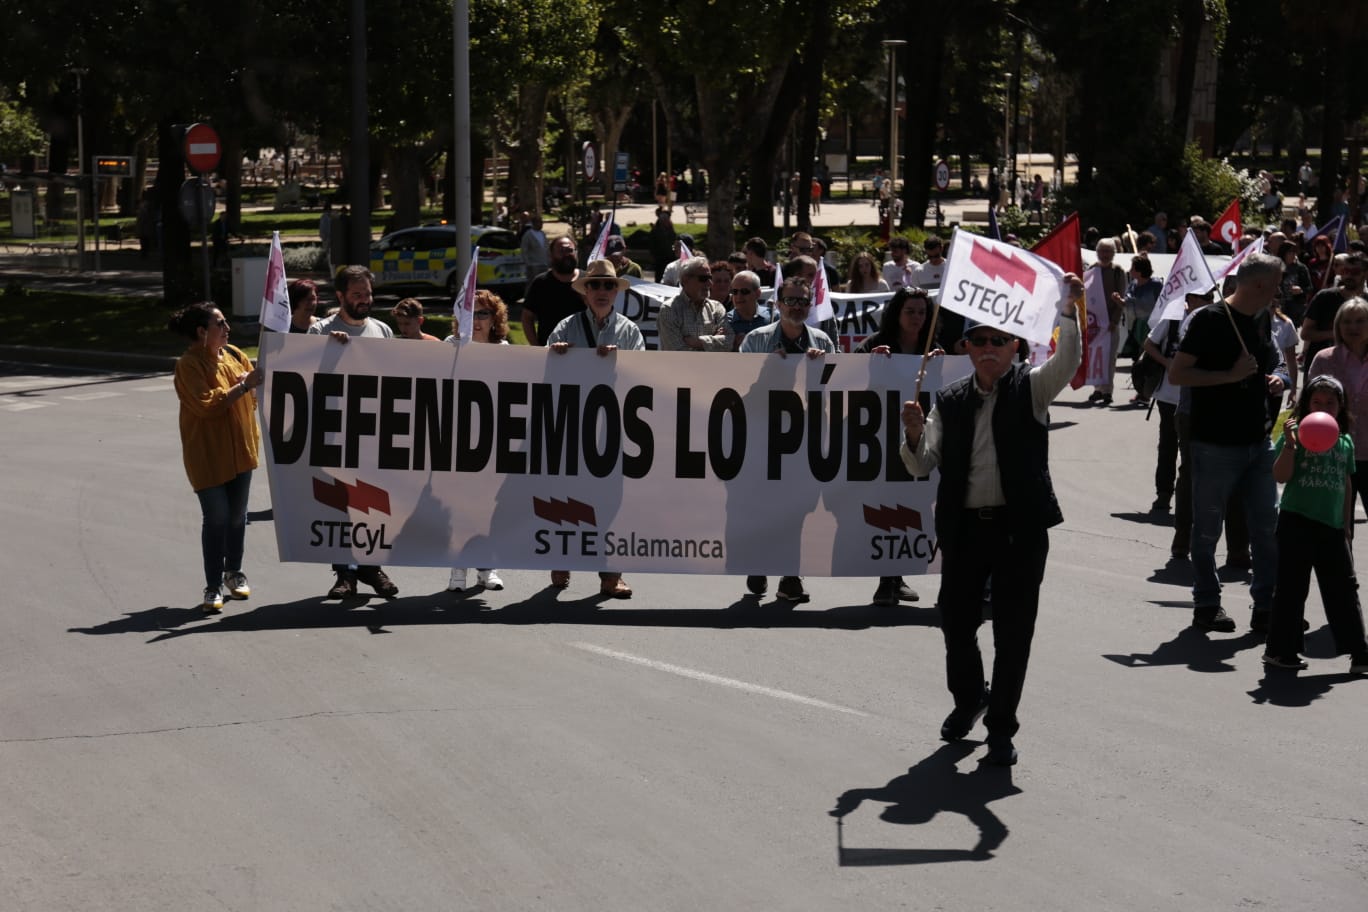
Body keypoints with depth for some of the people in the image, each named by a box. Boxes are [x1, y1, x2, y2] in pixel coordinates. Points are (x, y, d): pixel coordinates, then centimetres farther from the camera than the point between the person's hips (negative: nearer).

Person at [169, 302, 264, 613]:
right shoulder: (188, 365, -14)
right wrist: (243, 385, -24)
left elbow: (253, 394, 18)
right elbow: (207, 404, -24)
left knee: (237, 516, 13)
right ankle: (213, 587, 2)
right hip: (208, 455, -6)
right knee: (216, 519, -5)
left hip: (240, 450, 6)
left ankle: (234, 573, 29)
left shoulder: (234, 355, 5)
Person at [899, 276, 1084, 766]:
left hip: (1021, 527, -3)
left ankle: (1001, 726, 13)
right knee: (956, 620, 11)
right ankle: (969, 697, 38)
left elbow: (1068, 360, -17)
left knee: (1013, 630, 0)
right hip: (963, 526, 3)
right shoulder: (949, 401, 9)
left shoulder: (1031, 389, 2)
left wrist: (1069, 308, -30)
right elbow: (921, 466, 6)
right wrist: (914, 434, -14)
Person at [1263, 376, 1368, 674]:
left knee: (1344, 588, 5)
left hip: (1332, 526, 4)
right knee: (1291, 587, 2)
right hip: (1297, 522, -4)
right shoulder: (1296, 435, -4)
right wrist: (1290, 444, -23)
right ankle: (1280, 649, 10)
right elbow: (1280, 476, -11)